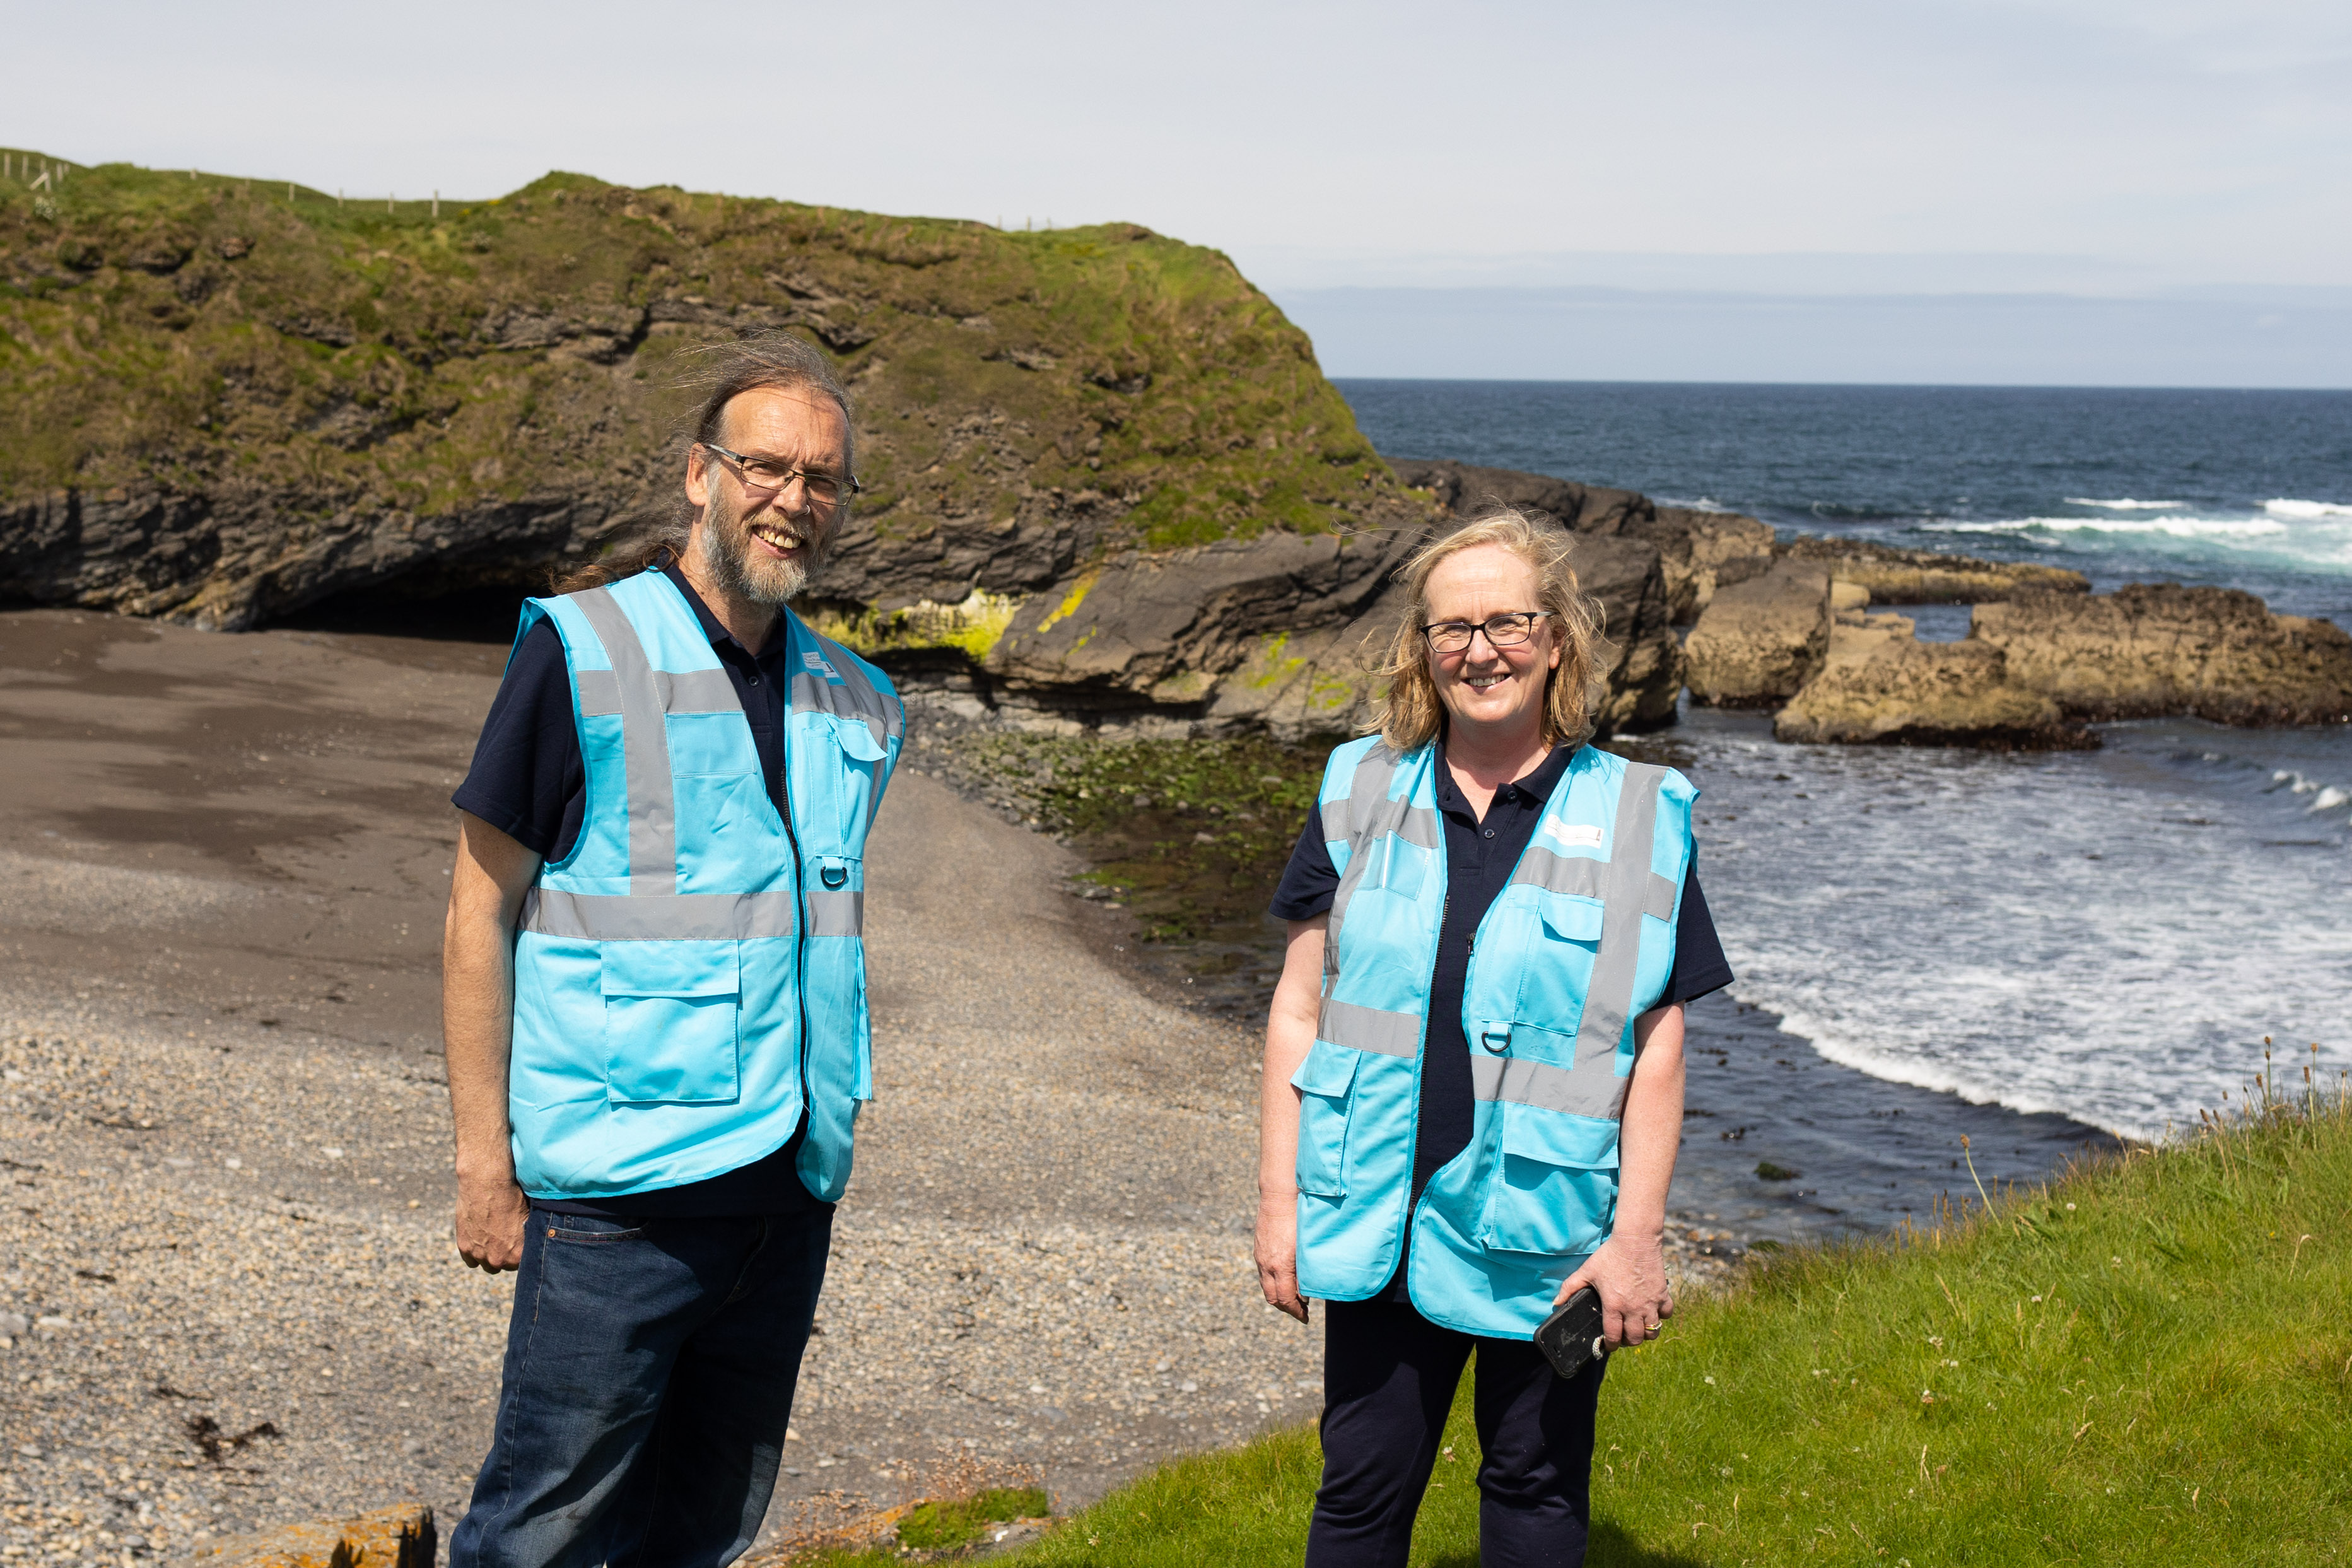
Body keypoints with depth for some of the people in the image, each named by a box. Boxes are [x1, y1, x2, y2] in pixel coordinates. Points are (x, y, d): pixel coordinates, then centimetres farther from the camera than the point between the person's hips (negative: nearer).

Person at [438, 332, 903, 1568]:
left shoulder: (851, 705, 10)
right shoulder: (581, 653, -6)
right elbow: (481, 918, -5)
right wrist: (485, 1161, -8)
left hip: (790, 1188, 6)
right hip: (620, 1190, -5)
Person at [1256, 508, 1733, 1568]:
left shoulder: (1638, 817, -3)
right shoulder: (1363, 792, 3)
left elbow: (1657, 1049, -3)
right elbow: (1299, 1010, 4)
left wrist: (1637, 1238, -7)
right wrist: (1278, 1198, 1)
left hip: (1543, 1230, -1)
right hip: (1377, 1220, 2)